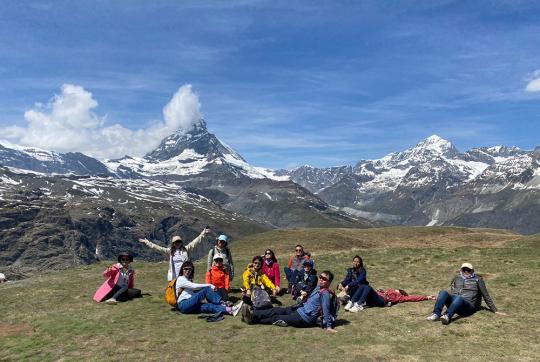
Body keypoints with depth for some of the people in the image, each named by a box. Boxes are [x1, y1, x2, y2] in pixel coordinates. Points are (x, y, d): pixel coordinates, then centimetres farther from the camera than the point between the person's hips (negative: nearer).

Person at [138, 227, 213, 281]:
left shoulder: (186, 249, 3)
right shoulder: (170, 251, 8)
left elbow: (195, 242, -5)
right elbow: (158, 248, 11)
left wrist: (203, 235, -15)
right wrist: (146, 242, 12)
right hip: (173, 277, 2)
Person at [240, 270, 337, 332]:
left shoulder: (325, 293, -20)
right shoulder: (318, 288, 8)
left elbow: (326, 310, -23)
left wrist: (328, 326, -23)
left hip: (305, 319, -8)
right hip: (301, 309, 9)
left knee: (276, 318, -3)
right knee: (277, 310, 3)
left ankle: (253, 318, 4)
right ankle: (252, 313, 4)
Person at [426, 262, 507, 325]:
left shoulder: (477, 280, 16)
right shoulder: (457, 278, 26)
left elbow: (486, 296, 14)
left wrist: (495, 311, 10)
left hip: (468, 307, -4)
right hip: (454, 302, 4)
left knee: (459, 298, -39)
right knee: (443, 292, -28)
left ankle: (447, 316, -62)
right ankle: (436, 314, -47)